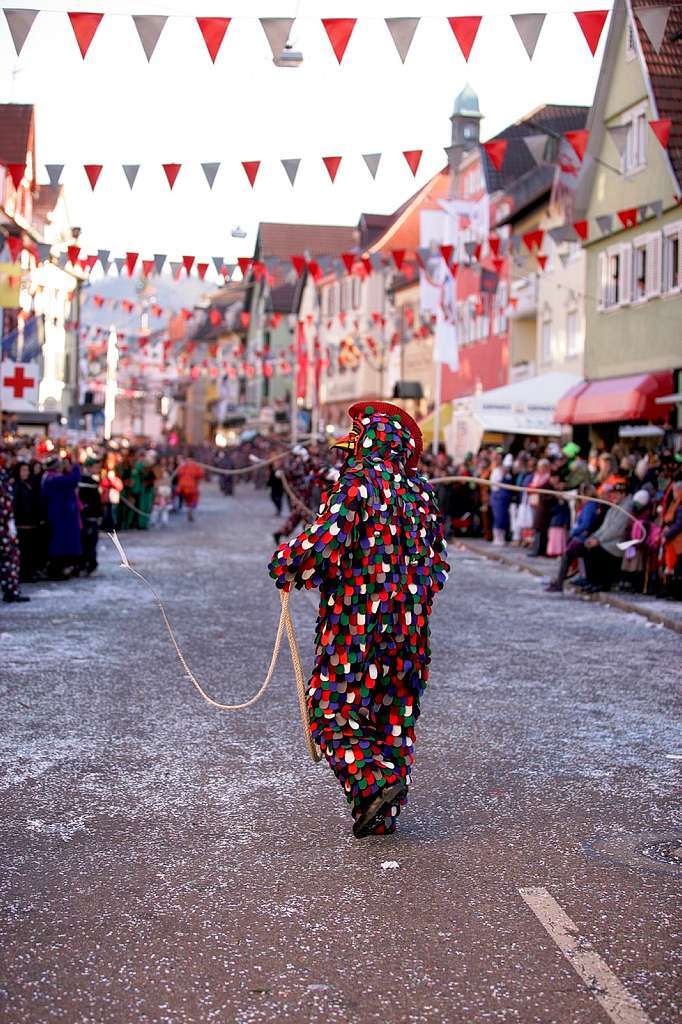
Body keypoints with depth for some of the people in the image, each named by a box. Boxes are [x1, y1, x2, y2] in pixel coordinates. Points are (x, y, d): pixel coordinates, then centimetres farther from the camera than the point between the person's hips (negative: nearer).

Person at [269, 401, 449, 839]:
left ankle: (375, 781, -16)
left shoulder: (359, 481, -12)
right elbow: (439, 562, 12)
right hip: (409, 627, 6)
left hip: (356, 622, -6)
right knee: (396, 716, 12)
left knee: (332, 711, 4)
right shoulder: (421, 490, 8)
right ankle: (385, 816, 16)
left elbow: (324, 541, -23)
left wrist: (285, 564, -5)